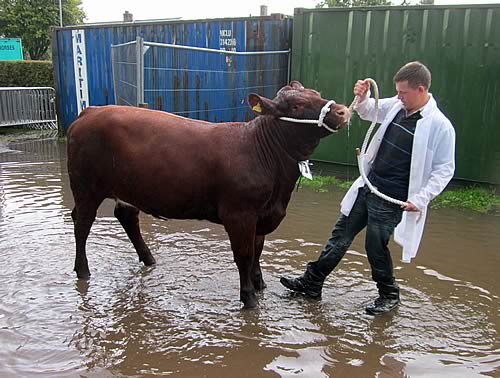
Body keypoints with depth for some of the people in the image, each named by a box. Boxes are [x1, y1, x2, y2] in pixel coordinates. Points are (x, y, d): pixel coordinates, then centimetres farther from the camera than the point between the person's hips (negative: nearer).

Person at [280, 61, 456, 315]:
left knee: (375, 246, 2)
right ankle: (312, 282, 26)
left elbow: (444, 170, -12)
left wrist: (421, 199, -19)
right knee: (341, 235, 12)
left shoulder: (440, 126, -15)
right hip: (368, 187, 7)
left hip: (392, 200, -6)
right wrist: (362, 98, -2)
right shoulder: (396, 106, 2)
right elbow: (369, 111, 20)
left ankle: (389, 295, 30)